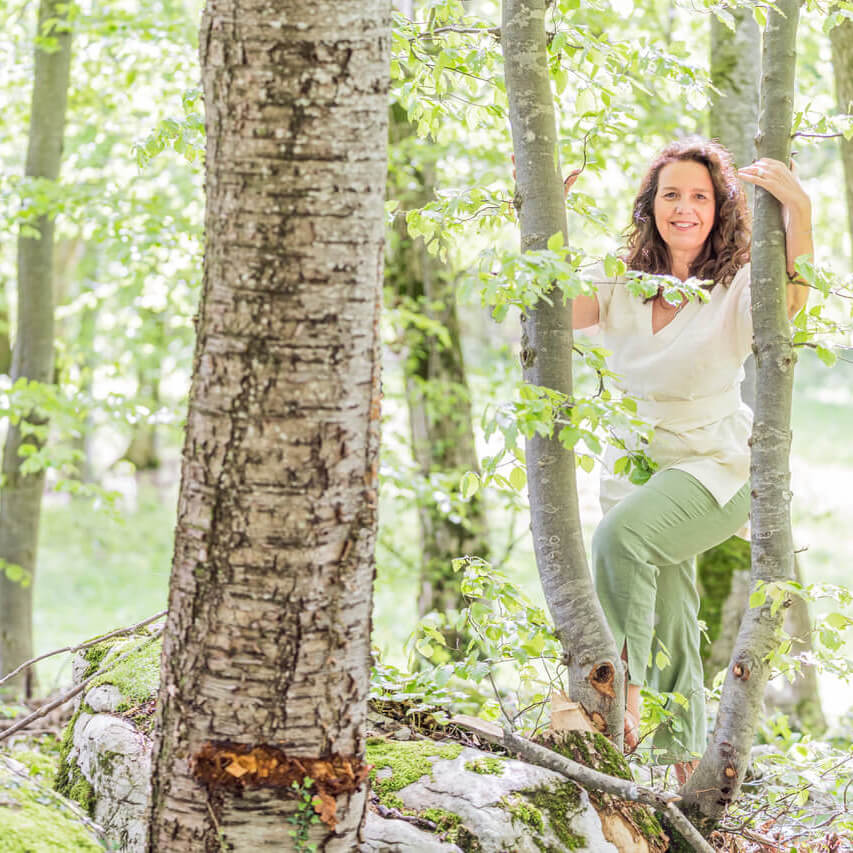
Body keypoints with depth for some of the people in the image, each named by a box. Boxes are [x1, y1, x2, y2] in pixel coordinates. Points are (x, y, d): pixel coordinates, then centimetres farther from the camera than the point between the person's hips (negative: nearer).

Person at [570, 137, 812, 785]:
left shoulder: (738, 288, -9)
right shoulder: (621, 283, 3)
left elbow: (791, 305, -29)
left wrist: (799, 210, -40)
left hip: (717, 466, -5)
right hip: (637, 464, 5)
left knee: (622, 535, -31)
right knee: (665, 622, 5)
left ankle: (624, 689, -23)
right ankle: (683, 755, 19)